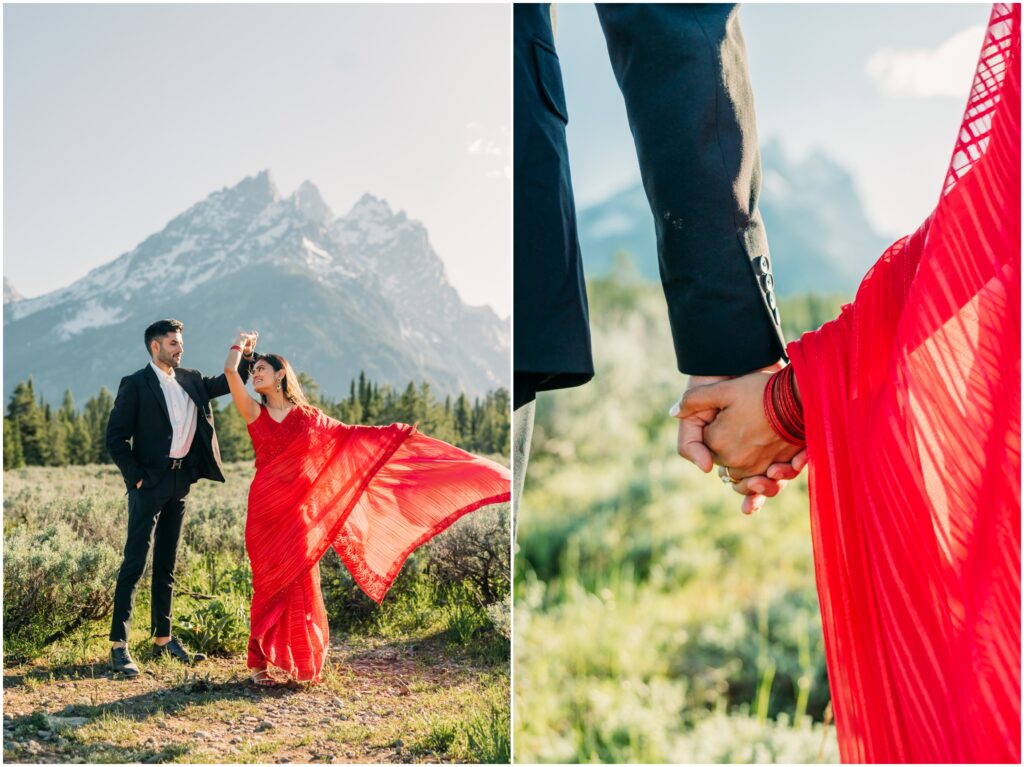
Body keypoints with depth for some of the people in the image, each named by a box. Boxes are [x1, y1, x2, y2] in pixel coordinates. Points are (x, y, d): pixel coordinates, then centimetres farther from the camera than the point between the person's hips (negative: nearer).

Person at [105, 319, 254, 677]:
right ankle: (119, 645, -6)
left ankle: (163, 639, 20)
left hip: (180, 482, 6)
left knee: (166, 565, 12)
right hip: (150, 483, -6)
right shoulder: (135, 384, -5)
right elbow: (115, 437, -7)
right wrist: (135, 476, -12)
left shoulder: (189, 380, 12)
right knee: (135, 562, -8)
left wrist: (245, 356, 3)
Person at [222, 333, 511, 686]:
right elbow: (230, 370, -1)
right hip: (265, 507, 0)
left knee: (299, 582, 0)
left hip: (299, 508, 1)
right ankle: (259, 662, 10)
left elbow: (347, 434, 11)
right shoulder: (254, 412, 7)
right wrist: (242, 342, 16)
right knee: (270, 584, -1)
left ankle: (299, 662, 9)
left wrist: (395, 432, 7)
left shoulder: (305, 415, 10)